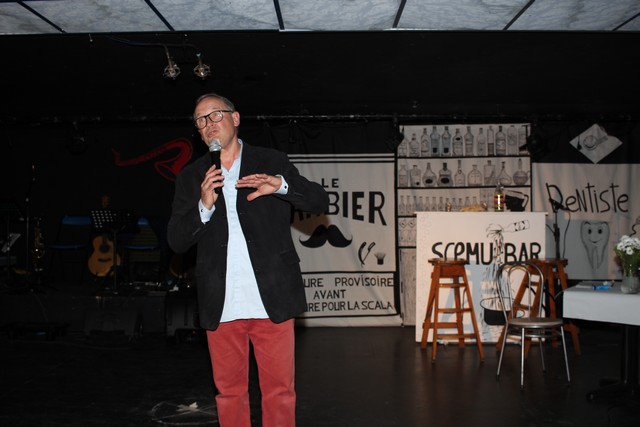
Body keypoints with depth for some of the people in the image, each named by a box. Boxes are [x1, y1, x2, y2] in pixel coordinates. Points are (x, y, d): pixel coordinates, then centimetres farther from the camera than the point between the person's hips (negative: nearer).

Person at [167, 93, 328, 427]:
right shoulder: (191, 177, 11)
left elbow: (320, 202, 3)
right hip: (221, 306, 2)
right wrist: (204, 206, -13)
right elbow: (176, 241, 5)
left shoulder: (272, 162, 7)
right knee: (229, 391, 11)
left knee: (279, 390, 5)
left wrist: (280, 186, -15)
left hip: (271, 300, -1)